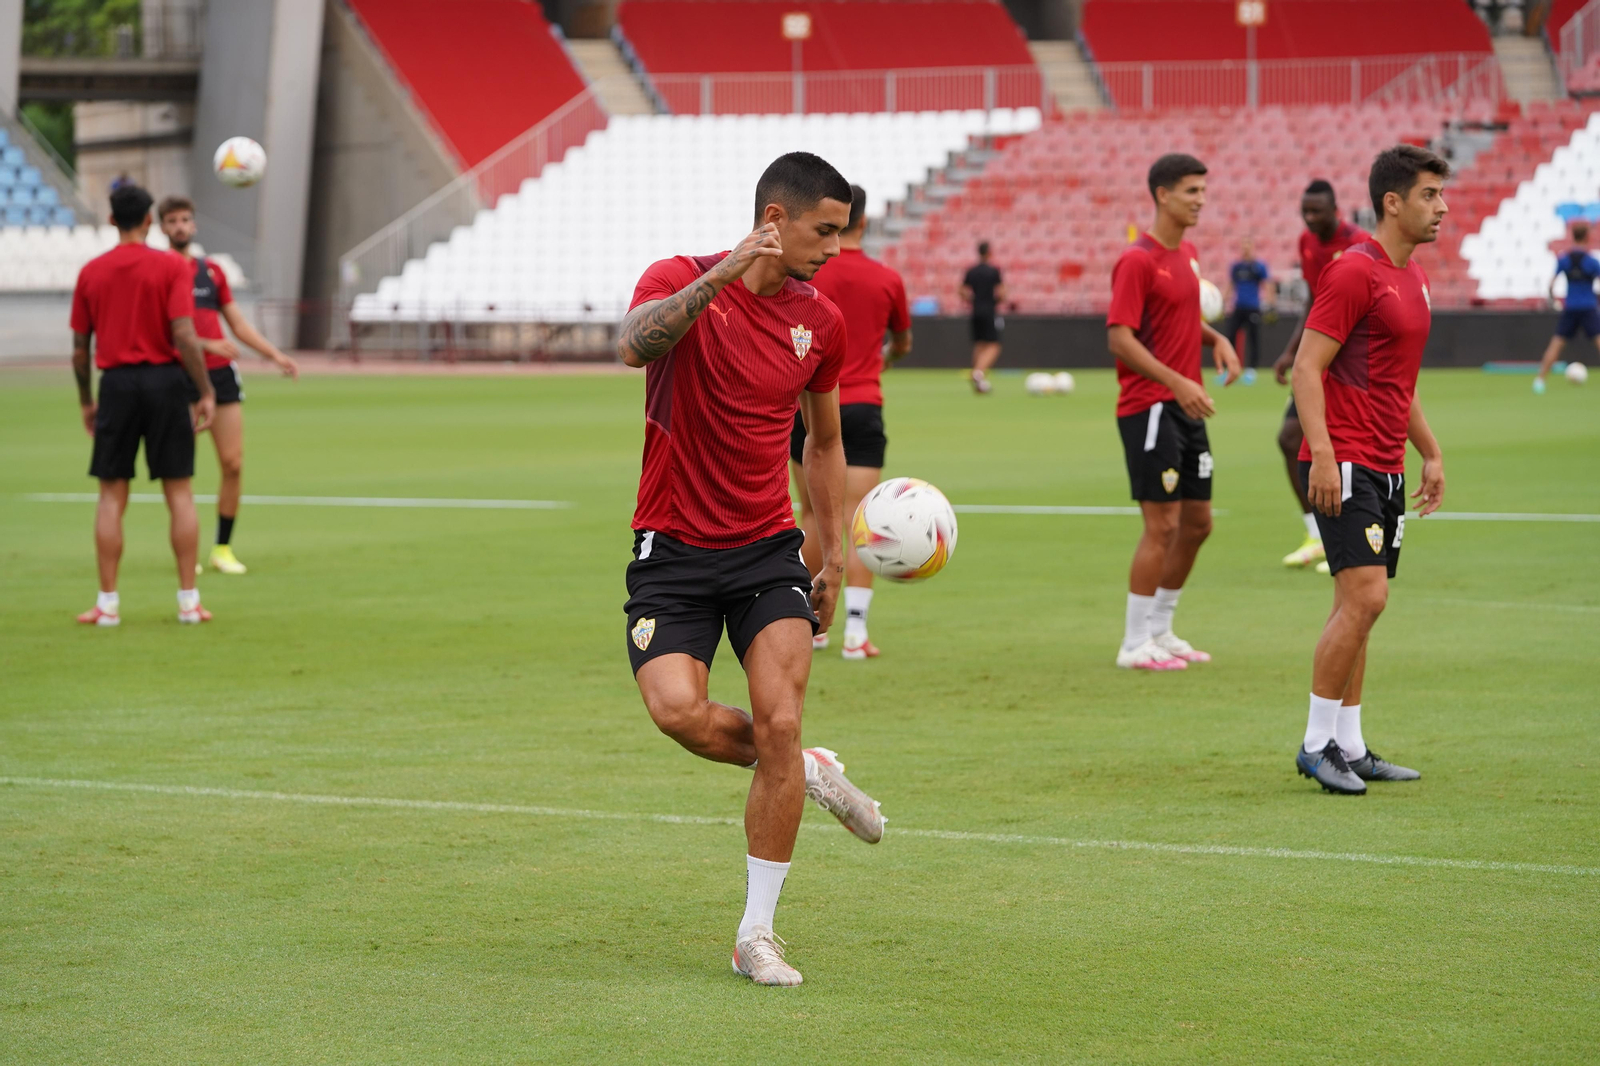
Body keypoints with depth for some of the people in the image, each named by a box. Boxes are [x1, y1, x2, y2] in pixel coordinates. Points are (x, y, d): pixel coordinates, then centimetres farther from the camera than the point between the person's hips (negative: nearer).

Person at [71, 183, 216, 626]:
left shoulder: (91, 272, 4)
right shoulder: (170, 267, -4)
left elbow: (79, 348, 7)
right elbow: (185, 336, -12)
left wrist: (86, 401, 18)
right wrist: (206, 393, -6)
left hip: (117, 383, 2)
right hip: (165, 380, -1)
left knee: (111, 495, 5)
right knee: (179, 492, 5)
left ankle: (108, 602, 4)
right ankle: (189, 600, 5)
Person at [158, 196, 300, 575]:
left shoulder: (212, 271, 15)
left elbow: (237, 323, 20)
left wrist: (274, 354, 11)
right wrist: (207, 344, -19)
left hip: (221, 373, 4)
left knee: (233, 463, -2)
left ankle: (223, 547, 9)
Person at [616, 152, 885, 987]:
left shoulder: (821, 322, 6)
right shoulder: (682, 281, -9)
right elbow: (634, 344, -32)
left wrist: (835, 557, 17)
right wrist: (719, 277, -43)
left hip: (769, 549, 3)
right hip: (673, 549, -3)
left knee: (778, 722, -13)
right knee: (678, 710, -23)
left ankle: (756, 934, -2)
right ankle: (809, 772, 8)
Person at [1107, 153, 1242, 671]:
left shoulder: (1188, 254, 13)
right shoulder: (1138, 261, -13)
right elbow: (1119, 337, -18)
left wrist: (1217, 339, 5)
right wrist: (1177, 383, -26)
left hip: (1186, 407, 9)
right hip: (1149, 408, -9)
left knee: (1197, 522, 11)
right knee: (1163, 525, -8)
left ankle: (1160, 631, 23)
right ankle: (1136, 644, 1)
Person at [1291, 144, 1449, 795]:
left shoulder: (1413, 277, 16)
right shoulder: (1355, 272, -13)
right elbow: (1307, 366, -16)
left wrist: (1430, 453, 24)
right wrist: (1322, 454, -24)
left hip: (1386, 470, 9)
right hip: (1344, 465, -9)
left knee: (1359, 606, 10)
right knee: (1364, 597, -15)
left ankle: (1349, 747, 14)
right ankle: (1318, 743, -7)